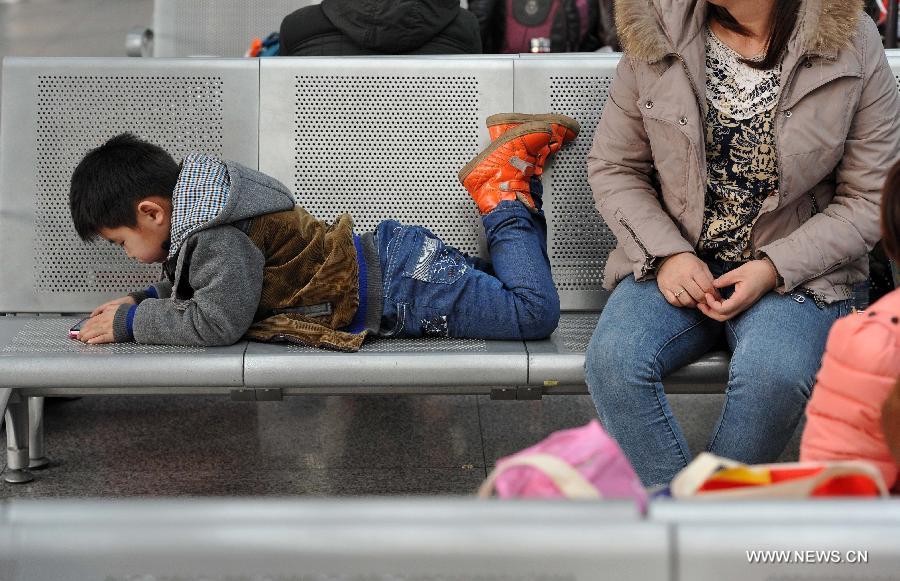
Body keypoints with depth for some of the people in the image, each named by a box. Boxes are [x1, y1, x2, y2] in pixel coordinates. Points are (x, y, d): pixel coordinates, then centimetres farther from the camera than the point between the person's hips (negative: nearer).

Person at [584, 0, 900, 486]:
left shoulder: (852, 48, -5)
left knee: (771, 374, -33)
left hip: (794, 273, -2)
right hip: (675, 266, 2)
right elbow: (612, 166, 6)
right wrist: (667, 254, -10)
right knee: (612, 358, -28)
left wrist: (772, 269, -15)